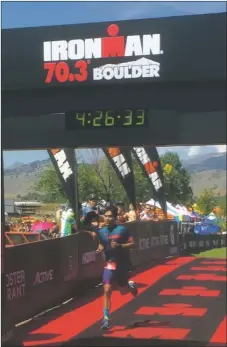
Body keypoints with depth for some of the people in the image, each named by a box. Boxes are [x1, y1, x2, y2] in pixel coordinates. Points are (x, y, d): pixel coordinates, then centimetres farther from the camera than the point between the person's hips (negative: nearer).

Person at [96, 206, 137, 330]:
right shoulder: (101, 231, 0)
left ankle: (131, 285, 51)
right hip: (109, 264, 2)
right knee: (107, 290, -11)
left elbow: (132, 244, -10)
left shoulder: (122, 229, -12)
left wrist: (119, 246, -25)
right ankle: (106, 318, -6)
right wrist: (99, 249, -7)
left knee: (123, 290, 14)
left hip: (122, 264, -2)